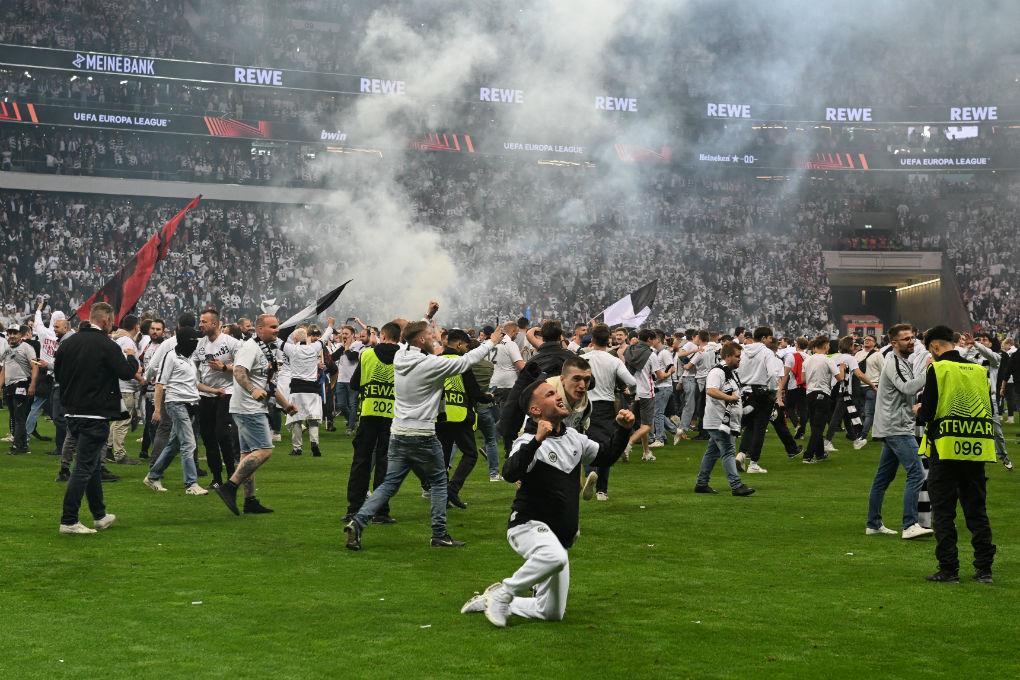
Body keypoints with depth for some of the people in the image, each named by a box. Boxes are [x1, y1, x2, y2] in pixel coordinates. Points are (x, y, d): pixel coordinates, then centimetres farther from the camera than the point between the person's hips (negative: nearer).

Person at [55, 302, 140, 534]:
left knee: (91, 463, 19)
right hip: (95, 415, -8)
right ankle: (68, 521, -4)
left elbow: (57, 372, 13)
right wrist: (131, 357, 7)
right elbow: (126, 373, -13)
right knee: (84, 467, -3)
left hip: (72, 412, 8)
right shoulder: (107, 346, -15)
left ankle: (100, 516, 30)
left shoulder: (69, 343, 5)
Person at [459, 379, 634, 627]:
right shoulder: (529, 442, -15)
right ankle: (504, 593, -18)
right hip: (528, 525, -8)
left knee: (552, 613, 9)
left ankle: (491, 601, 26)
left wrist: (623, 430, 6)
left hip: (559, 538, 8)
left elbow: (605, 456, 22)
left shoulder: (574, 437, 10)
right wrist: (537, 440, -45)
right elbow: (509, 474, -34)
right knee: (554, 556, -42)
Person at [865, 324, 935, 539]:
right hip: (897, 428, -11)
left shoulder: (902, 361, 20)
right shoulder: (894, 362, -12)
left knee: (883, 477, 13)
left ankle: (873, 524, 18)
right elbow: (907, 388, -27)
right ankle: (910, 526, -19)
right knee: (916, 473, -16)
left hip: (893, 428, 11)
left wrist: (913, 407, 16)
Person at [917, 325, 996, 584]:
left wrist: (920, 411, 11)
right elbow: (988, 409, 13)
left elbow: (927, 413, -11)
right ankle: (984, 569, 10)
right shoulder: (979, 370, 7)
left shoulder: (937, 369, -8)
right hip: (977, 450, 5)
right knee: (977, 511, 12)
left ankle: (948, 569, 3)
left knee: (943, 512, 4)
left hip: (946, 449, -5)